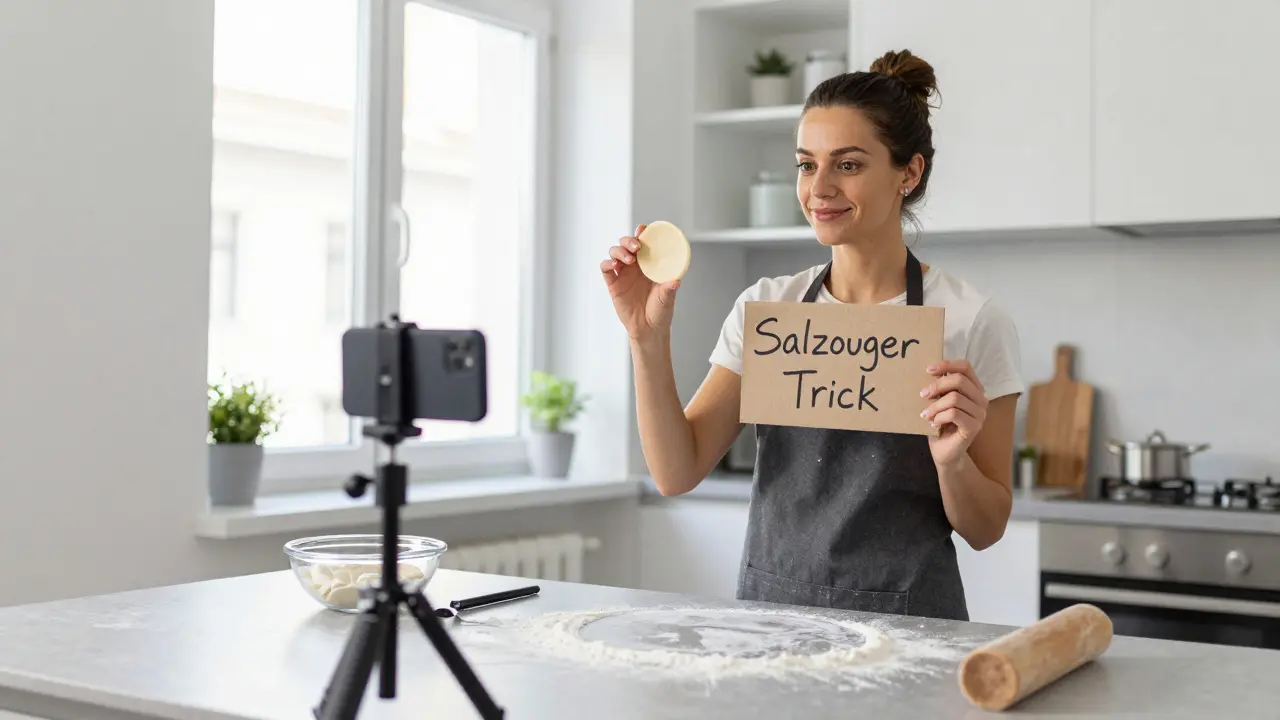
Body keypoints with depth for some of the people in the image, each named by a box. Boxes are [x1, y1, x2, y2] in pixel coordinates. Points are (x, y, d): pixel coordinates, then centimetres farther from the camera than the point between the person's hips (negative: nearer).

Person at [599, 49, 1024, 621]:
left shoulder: (970, 321, -7)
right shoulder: (766, 306, 4)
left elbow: (984, 530, -1)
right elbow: (677, 472, -3)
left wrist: (951, 460, -20)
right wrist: (649, 339, -14)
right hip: (767, 606, 2)